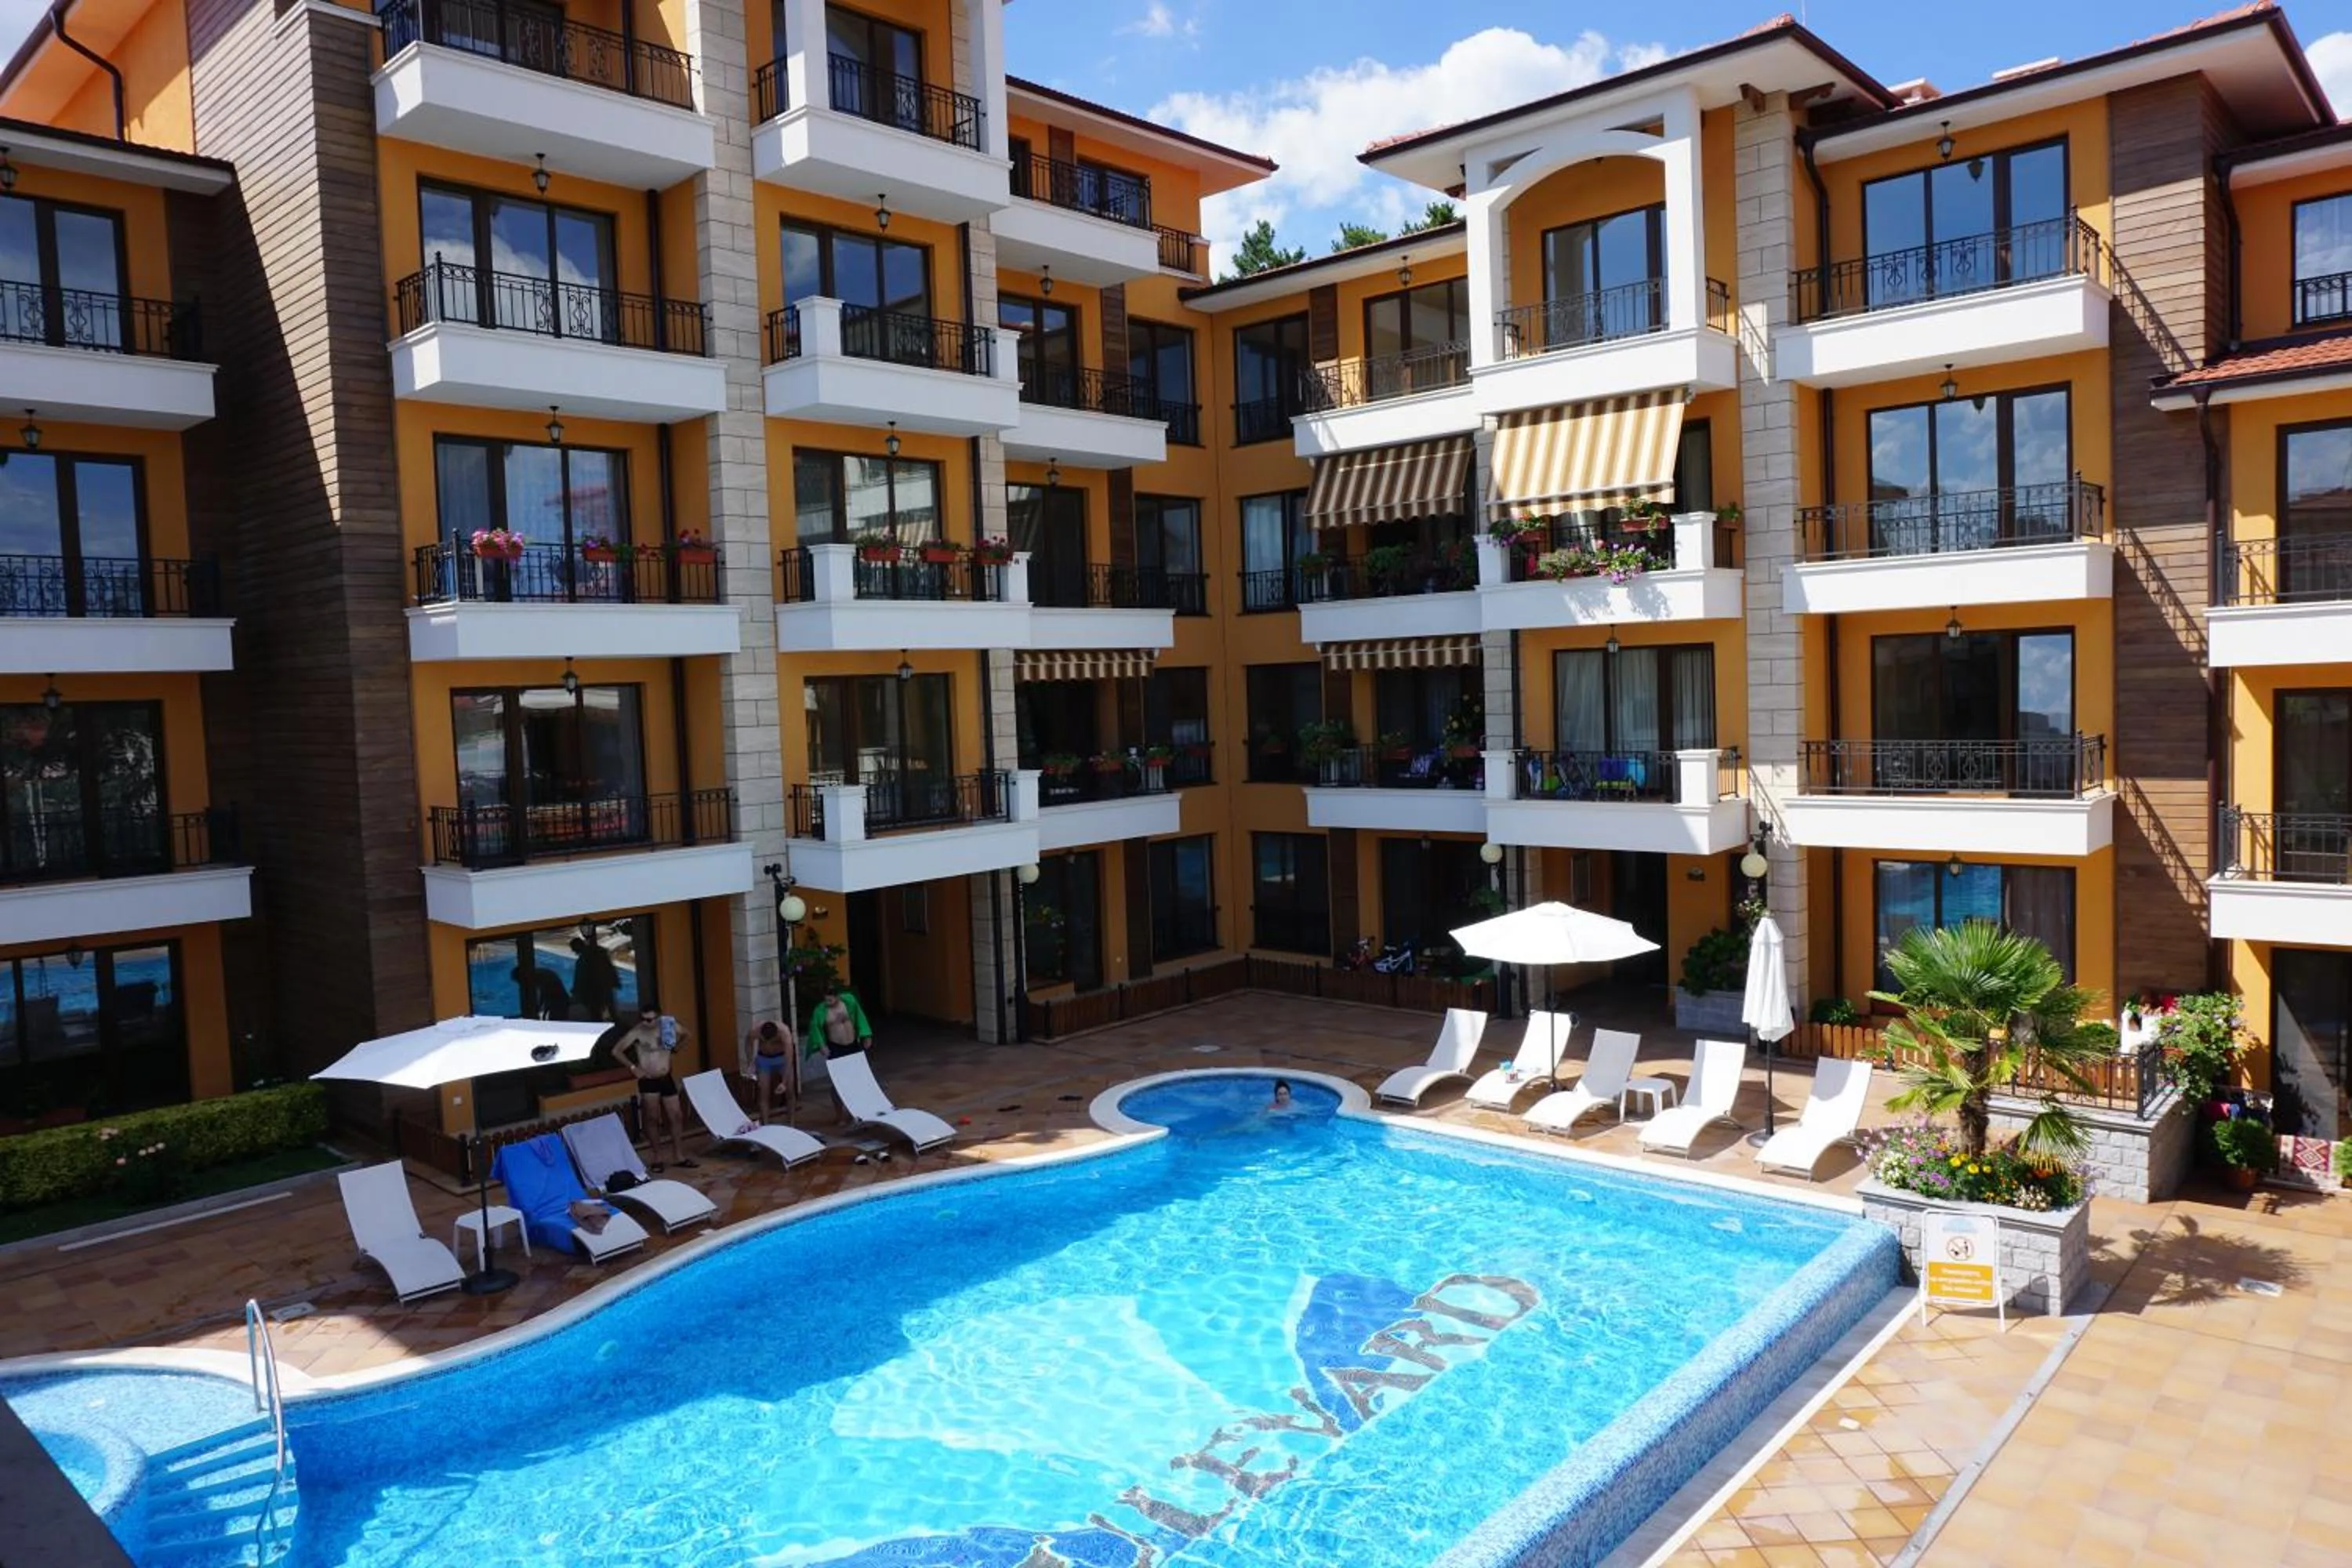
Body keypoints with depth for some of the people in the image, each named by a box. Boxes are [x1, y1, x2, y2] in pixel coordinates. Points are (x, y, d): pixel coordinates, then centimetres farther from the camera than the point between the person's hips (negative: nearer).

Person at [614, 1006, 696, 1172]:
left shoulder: (670, 1026, -6)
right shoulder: (637, 1033, -15)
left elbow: (688, 1035, 15)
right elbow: (616, 1051, -10)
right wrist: (633, 1067, -14)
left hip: (667, 1079, 3)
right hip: (648, 1081, -3)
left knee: (676, 1117, 6)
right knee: (653, 1119, 3)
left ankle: (678, 1156, 17)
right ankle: (657, 1158, 13)